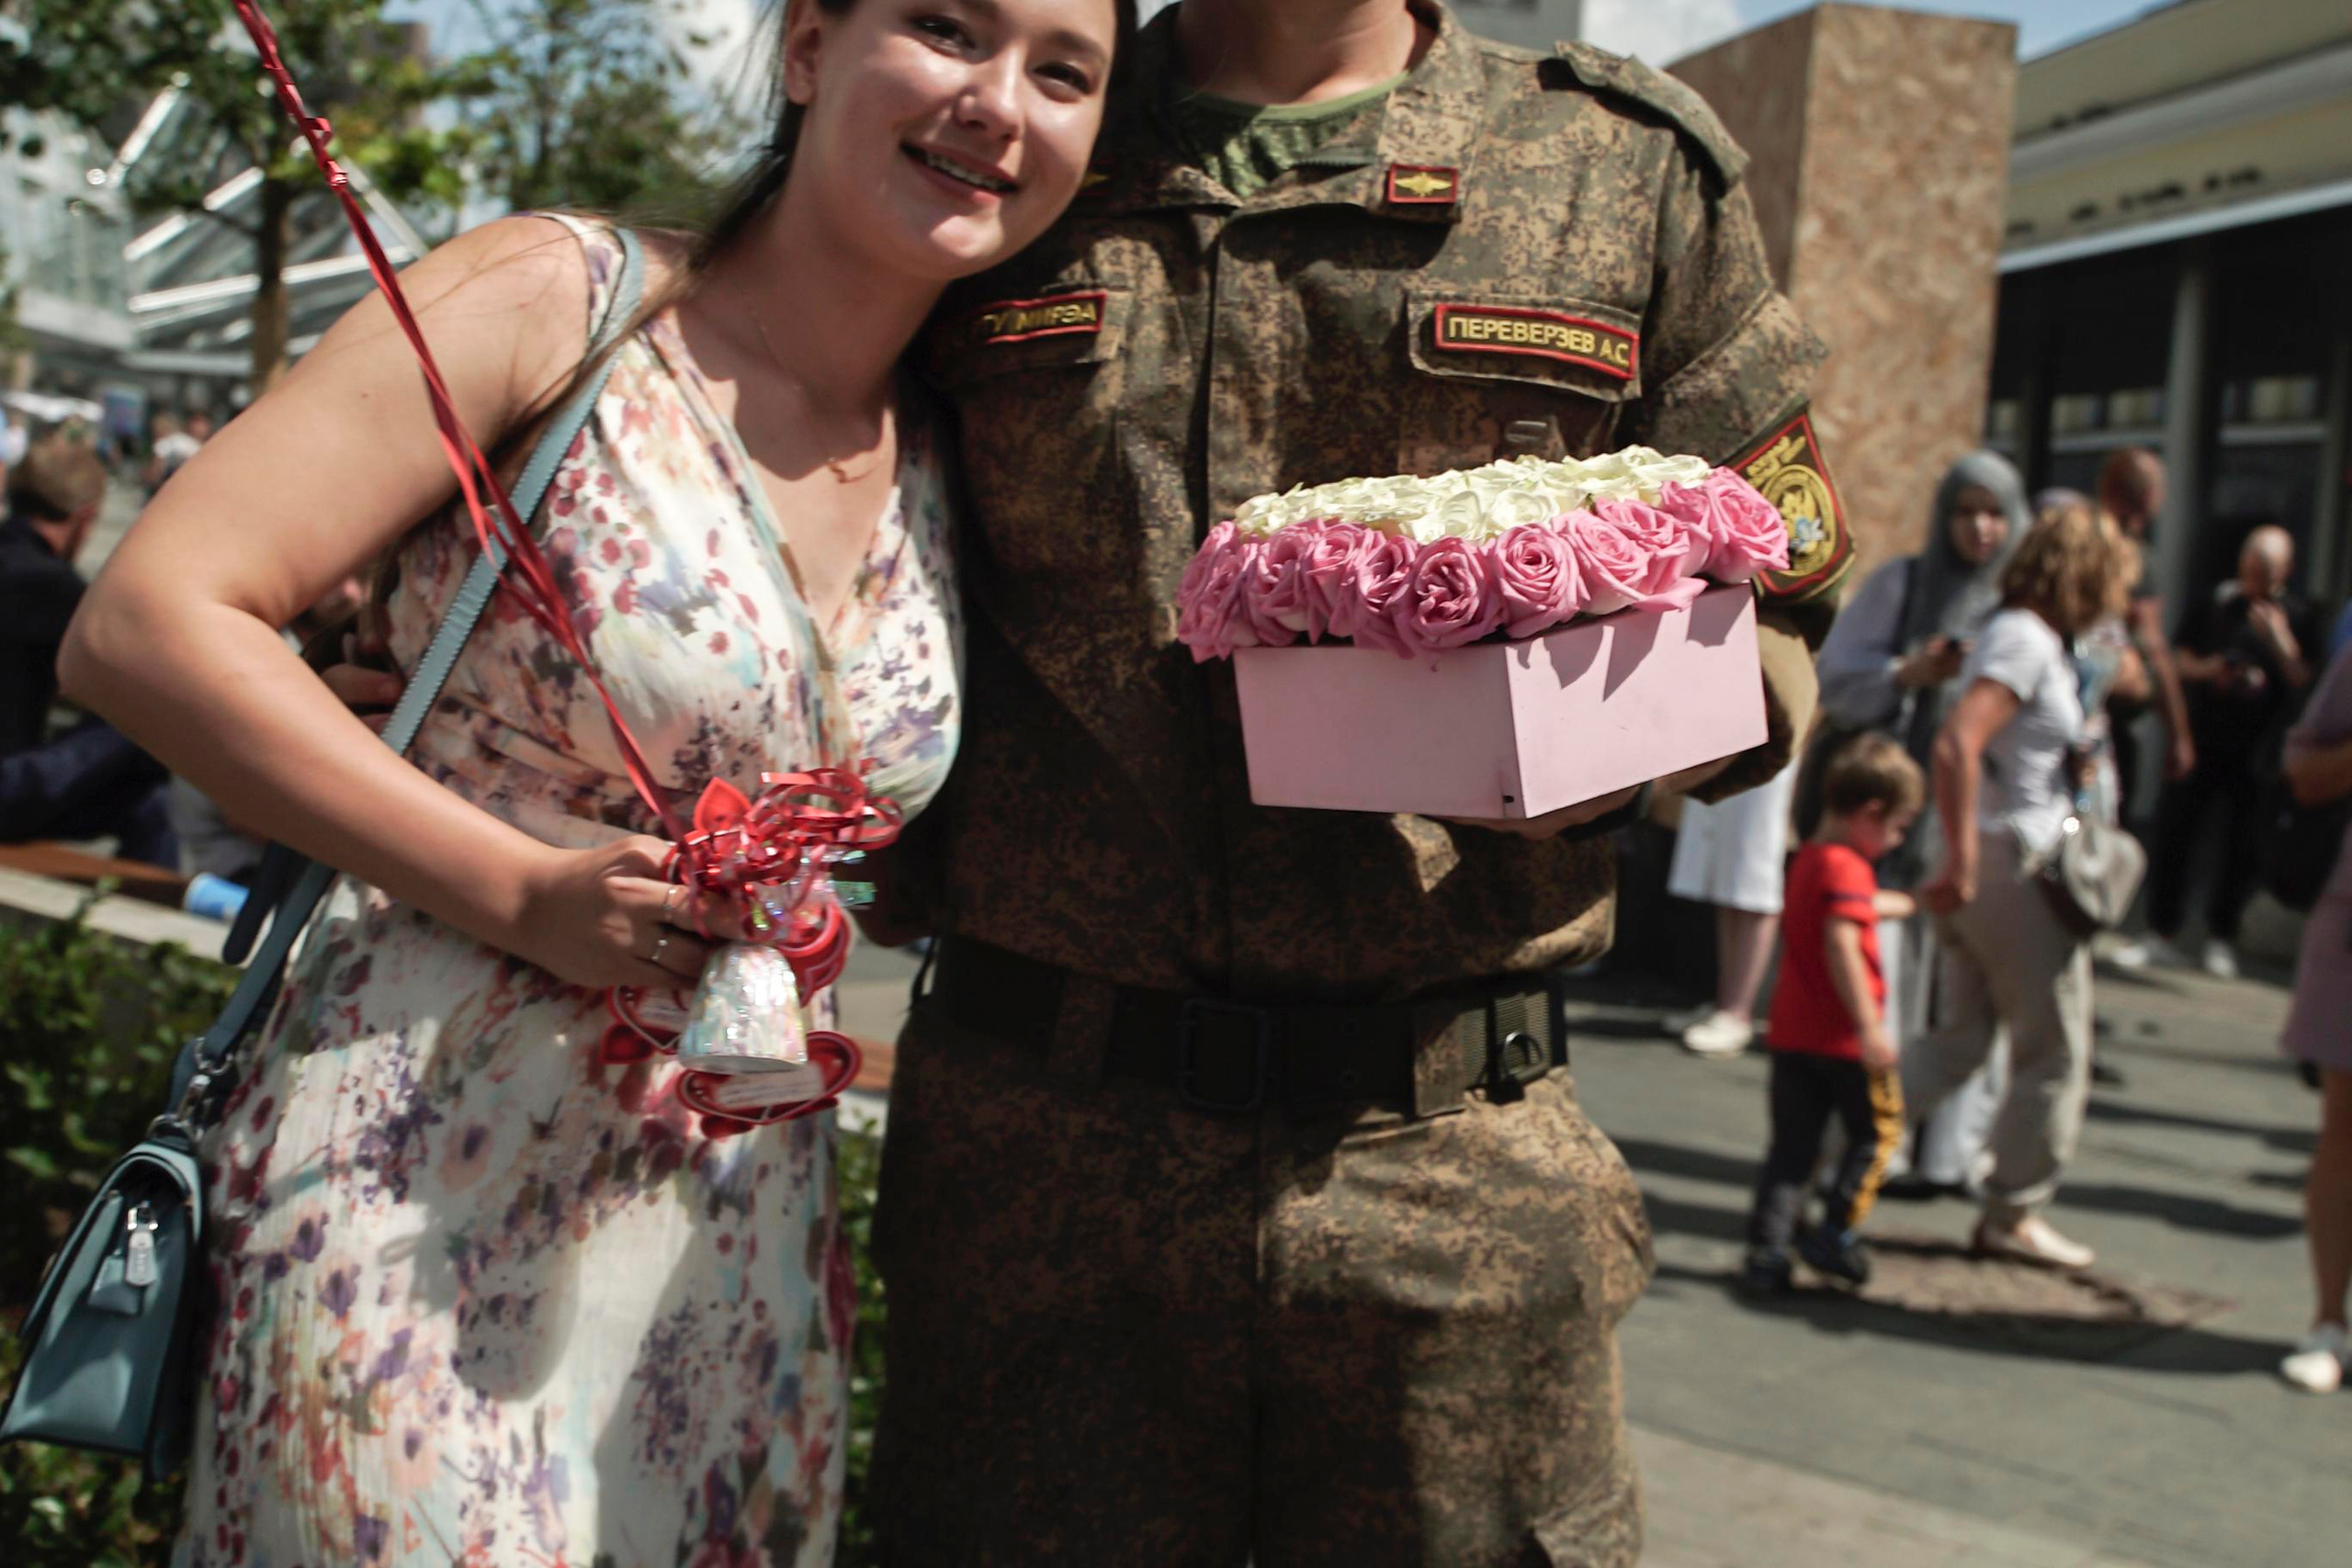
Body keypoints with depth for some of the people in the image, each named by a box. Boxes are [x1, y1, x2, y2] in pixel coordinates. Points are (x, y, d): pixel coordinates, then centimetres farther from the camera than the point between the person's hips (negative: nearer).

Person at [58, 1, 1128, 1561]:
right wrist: (523, 892, -20)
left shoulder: (950, 465, 6)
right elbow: (142, 623, -14)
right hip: (414, 1211, -5)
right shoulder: (558, 299, -9)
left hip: (738, 1241, 5)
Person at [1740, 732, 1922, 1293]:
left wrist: (1910, 905, 47)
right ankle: (1835, 1236, 13)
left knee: (1793, 1144, 11)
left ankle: (1766, 1251, 7)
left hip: (1791, 1034, 8)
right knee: (1877, 1131, 13)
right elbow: (1841, 943, -30)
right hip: (1843, 1037, -8)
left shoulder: (1807, 859, 13)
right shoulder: (1847, 868, -17)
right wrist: (1870, 1025, -32)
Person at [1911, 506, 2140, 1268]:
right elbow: (1957, 743, -28)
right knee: (2055, 1054, 4)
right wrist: (1961, 861, -28)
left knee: (1957, 1042, 13)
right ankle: (2013, 1214, 15)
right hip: (2019, 869, -9)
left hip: (1989, 870, 9)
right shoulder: (2028, 641, -15)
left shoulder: (2028, 638, 15)